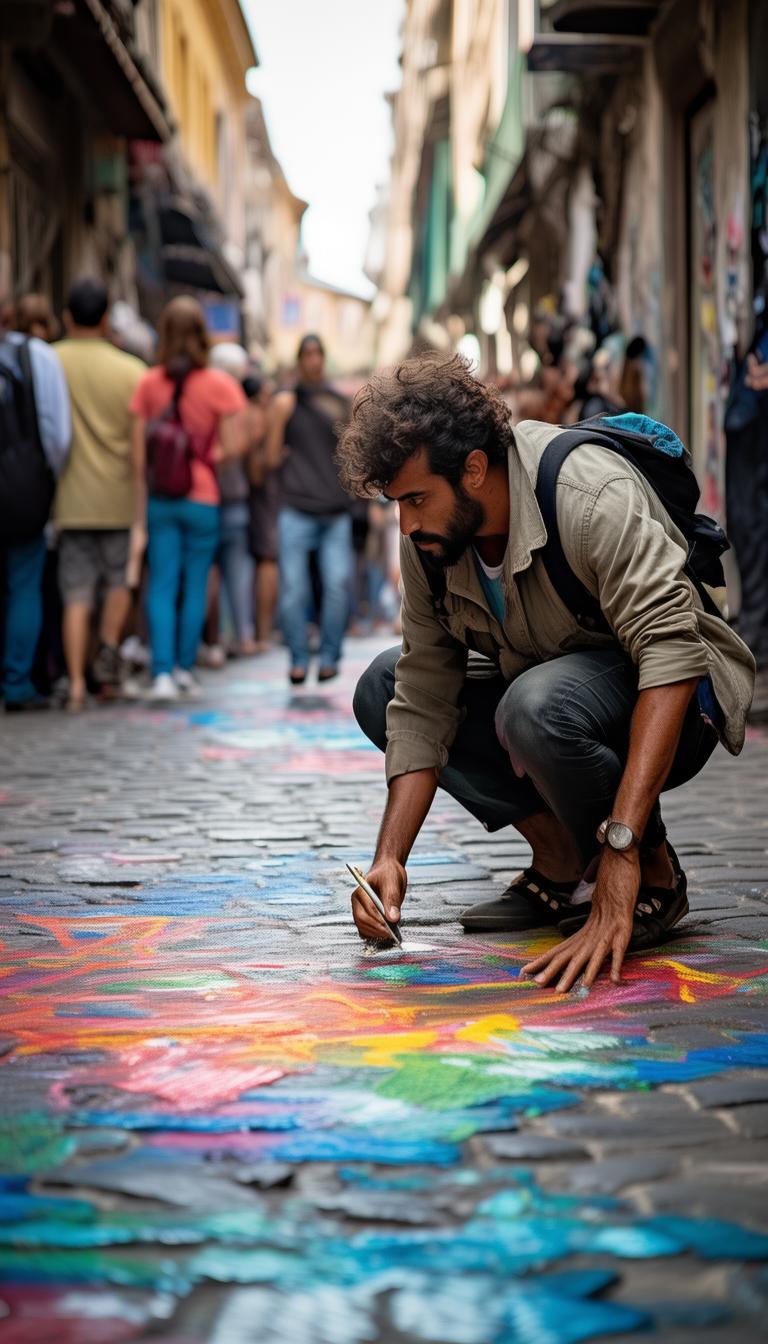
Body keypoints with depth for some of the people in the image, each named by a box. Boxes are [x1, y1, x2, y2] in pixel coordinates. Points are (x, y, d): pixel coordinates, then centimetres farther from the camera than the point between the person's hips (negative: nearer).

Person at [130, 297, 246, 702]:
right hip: (202, 499, -1)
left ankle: (162, 672, -8)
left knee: (162, 587, 2)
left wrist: (141, 510, 4)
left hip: (160, 498, 1)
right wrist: (204, 460, 8)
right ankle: (185, 669, 13)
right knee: (195, 587, 8)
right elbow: (232, 447, -11)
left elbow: (138, 454, -1)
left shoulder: (149, 384, -1)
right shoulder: (219, 384, -7)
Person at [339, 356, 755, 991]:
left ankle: (653, 876, -11)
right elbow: (423, 707, -7)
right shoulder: (429, 545, -8)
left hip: (674, 703, -8)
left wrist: (621, 845, -45)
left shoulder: (593, 497, -30)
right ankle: (557, 863, -2)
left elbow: (672, 654, -38)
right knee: (382, 688, -3)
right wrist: (389, 859, -20)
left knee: (538, 704, -37)